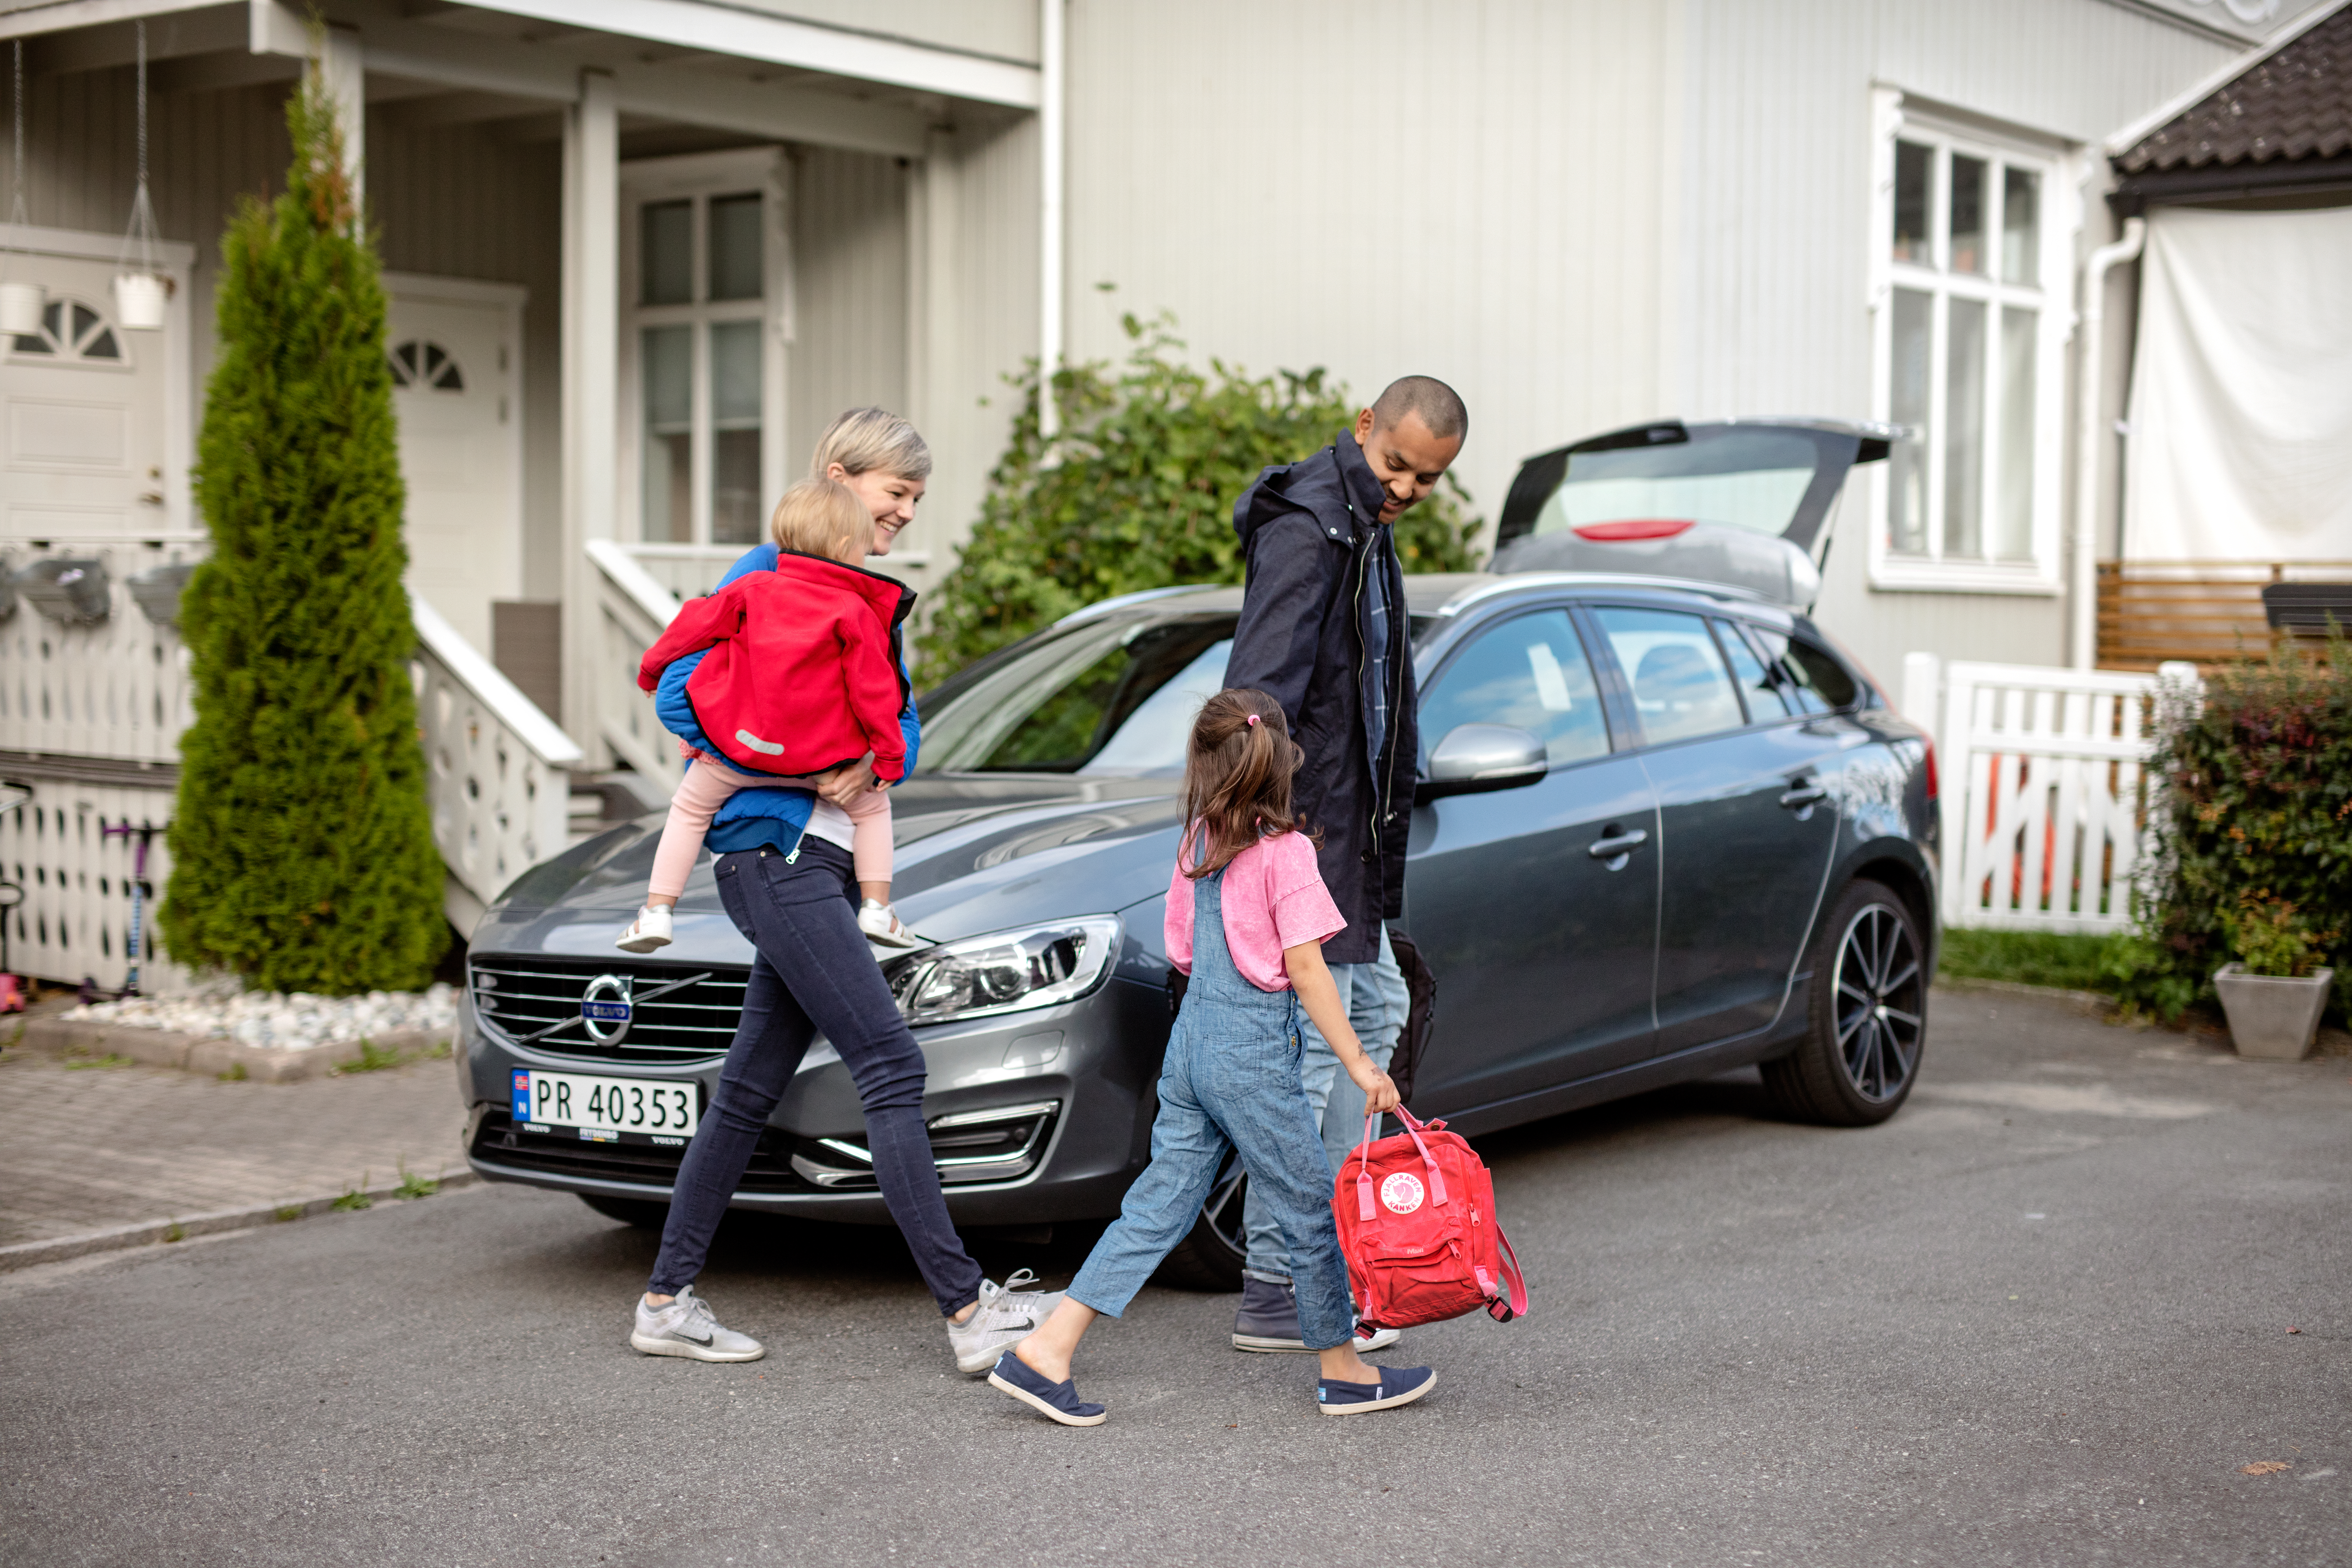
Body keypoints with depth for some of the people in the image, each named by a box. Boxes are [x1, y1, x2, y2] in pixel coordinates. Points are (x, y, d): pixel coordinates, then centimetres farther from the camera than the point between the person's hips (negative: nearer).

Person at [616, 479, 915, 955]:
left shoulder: (756, 588, 2)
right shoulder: (856, 611, -5)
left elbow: (699, 622, 11)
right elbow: (872, 688, -6)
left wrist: (654, 668, 27)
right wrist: (890, 755, 3)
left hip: (738, 744, 1)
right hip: (819, 757, -1)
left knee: (690, 808, 23)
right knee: (871, 806, 24)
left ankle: (657, 912, 15)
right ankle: (876, 908, 12)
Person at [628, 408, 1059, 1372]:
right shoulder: (766, 577, -6)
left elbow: (901, 716, 17)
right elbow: (681, 696, -11)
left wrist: (870, 763, -7)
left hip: (825, 861, 9)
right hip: (772, 852, -9)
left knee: (754, 1086, 11)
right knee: (891, 1067, -13)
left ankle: (668, 1302, 18)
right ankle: (969, 1311, -13)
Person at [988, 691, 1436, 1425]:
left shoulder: (1197, 842, 6)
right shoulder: (1284, 851, -12)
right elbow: (1305, 967, -14)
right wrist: (1359, 1066, -11)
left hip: (1191, 1038, 7)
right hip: (1254, 1053, -7)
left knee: (1160, 1205, 9)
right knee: (1312, 1208, 7)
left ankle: (1047, 1350, 5)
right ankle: (1345, 1372, 18)